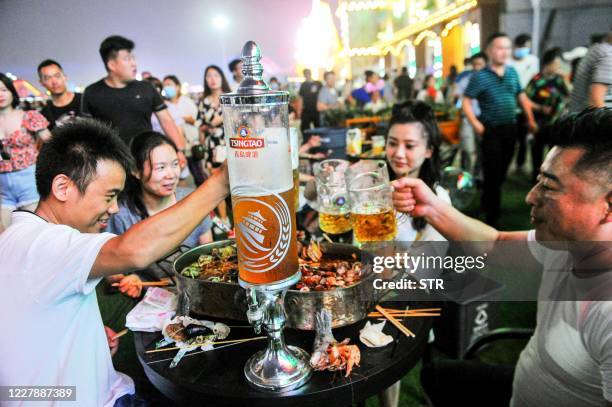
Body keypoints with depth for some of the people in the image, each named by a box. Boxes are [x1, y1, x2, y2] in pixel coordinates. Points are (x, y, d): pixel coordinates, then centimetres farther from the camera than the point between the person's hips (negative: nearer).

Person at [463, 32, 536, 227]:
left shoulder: (512, 72, 6)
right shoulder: (479, 76, -10)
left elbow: (522, 96, 15)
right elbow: (466, 102, -11)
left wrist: (531, 120, 13)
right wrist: (476, 125, -18)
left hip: (510, 129, 6)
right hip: (491, 130, -6)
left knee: (502, 171, 16)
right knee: (492, 174, -3)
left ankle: (488, 201, 37)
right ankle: (492, 218, 7)